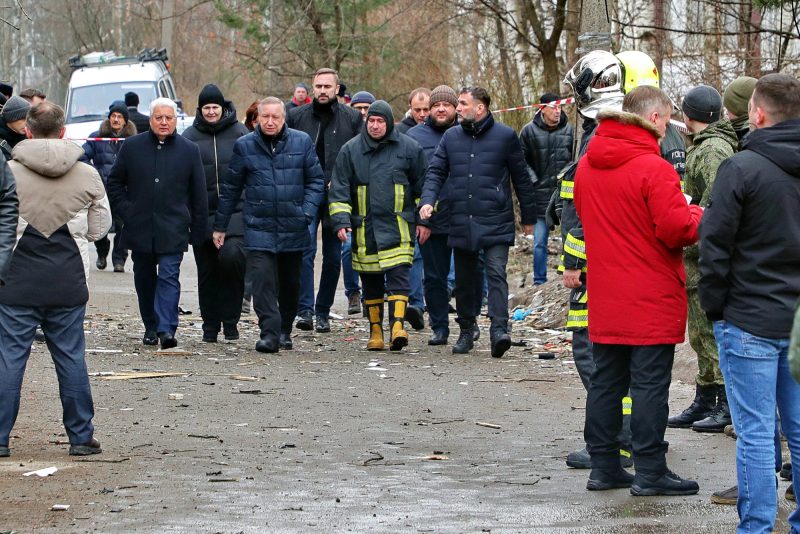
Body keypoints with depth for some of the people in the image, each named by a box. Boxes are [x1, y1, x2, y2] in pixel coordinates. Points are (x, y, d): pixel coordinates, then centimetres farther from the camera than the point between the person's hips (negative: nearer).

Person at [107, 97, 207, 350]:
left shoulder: (189, 150, 3)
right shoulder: (132, 147, 5)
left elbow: (199, 195, 6)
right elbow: (115, 182, 13)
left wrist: (198, 231, 2)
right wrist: (125, 211, 1)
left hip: (173, 231, -2)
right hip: (139, 228, 2)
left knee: (169, 277, -12)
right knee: (144, 279, 10)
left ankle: (166, 329, -18)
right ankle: (151, 328, 23)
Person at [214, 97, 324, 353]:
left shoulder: (302, 142, 2)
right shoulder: (244, 146, 2)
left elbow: (316, 180, 8)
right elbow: (230, 188, 8)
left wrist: (307, 211, -6)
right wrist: (220, 226, 9)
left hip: (293, 228, 1)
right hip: (259, 228, -1)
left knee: (290, 283, 12)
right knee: (263, 279, -15)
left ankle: (285, 332, 27)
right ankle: (269, 333, -16)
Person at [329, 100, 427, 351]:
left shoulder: (409, 148, 4)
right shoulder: (351, 150, 5)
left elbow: (422, 187, 10)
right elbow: (339, 189, 5)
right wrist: (341, 221, -5)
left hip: (398, 227, -2)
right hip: (364, 229, 2)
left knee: (398, 276, -13)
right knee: (370, 282, 7)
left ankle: (397, 325, -20)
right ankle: (375, 330, 15)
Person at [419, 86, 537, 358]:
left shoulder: (505, 136, -1)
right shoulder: (451, 137, 9)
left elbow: (521, 178, 4)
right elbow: (436, 172, 9)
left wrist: (528, 218, 7)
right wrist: (427, 200, -10)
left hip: (496, 223, -4)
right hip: (461, 223, 4)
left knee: (496, 274, -15)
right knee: (464, 279, 11)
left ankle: (499, 330, -20)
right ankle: (466, 332, 21)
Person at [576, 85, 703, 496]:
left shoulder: (587, 166, 7)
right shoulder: (653, 168, -17)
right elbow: (675, 228, -21)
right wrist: (699, 217, 1)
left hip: (605, 300, 7)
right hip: (652, 300, -7)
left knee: (605, 381, 13)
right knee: (650, 384, -2)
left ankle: (603, 466, 17)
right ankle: (650, 473, 0)